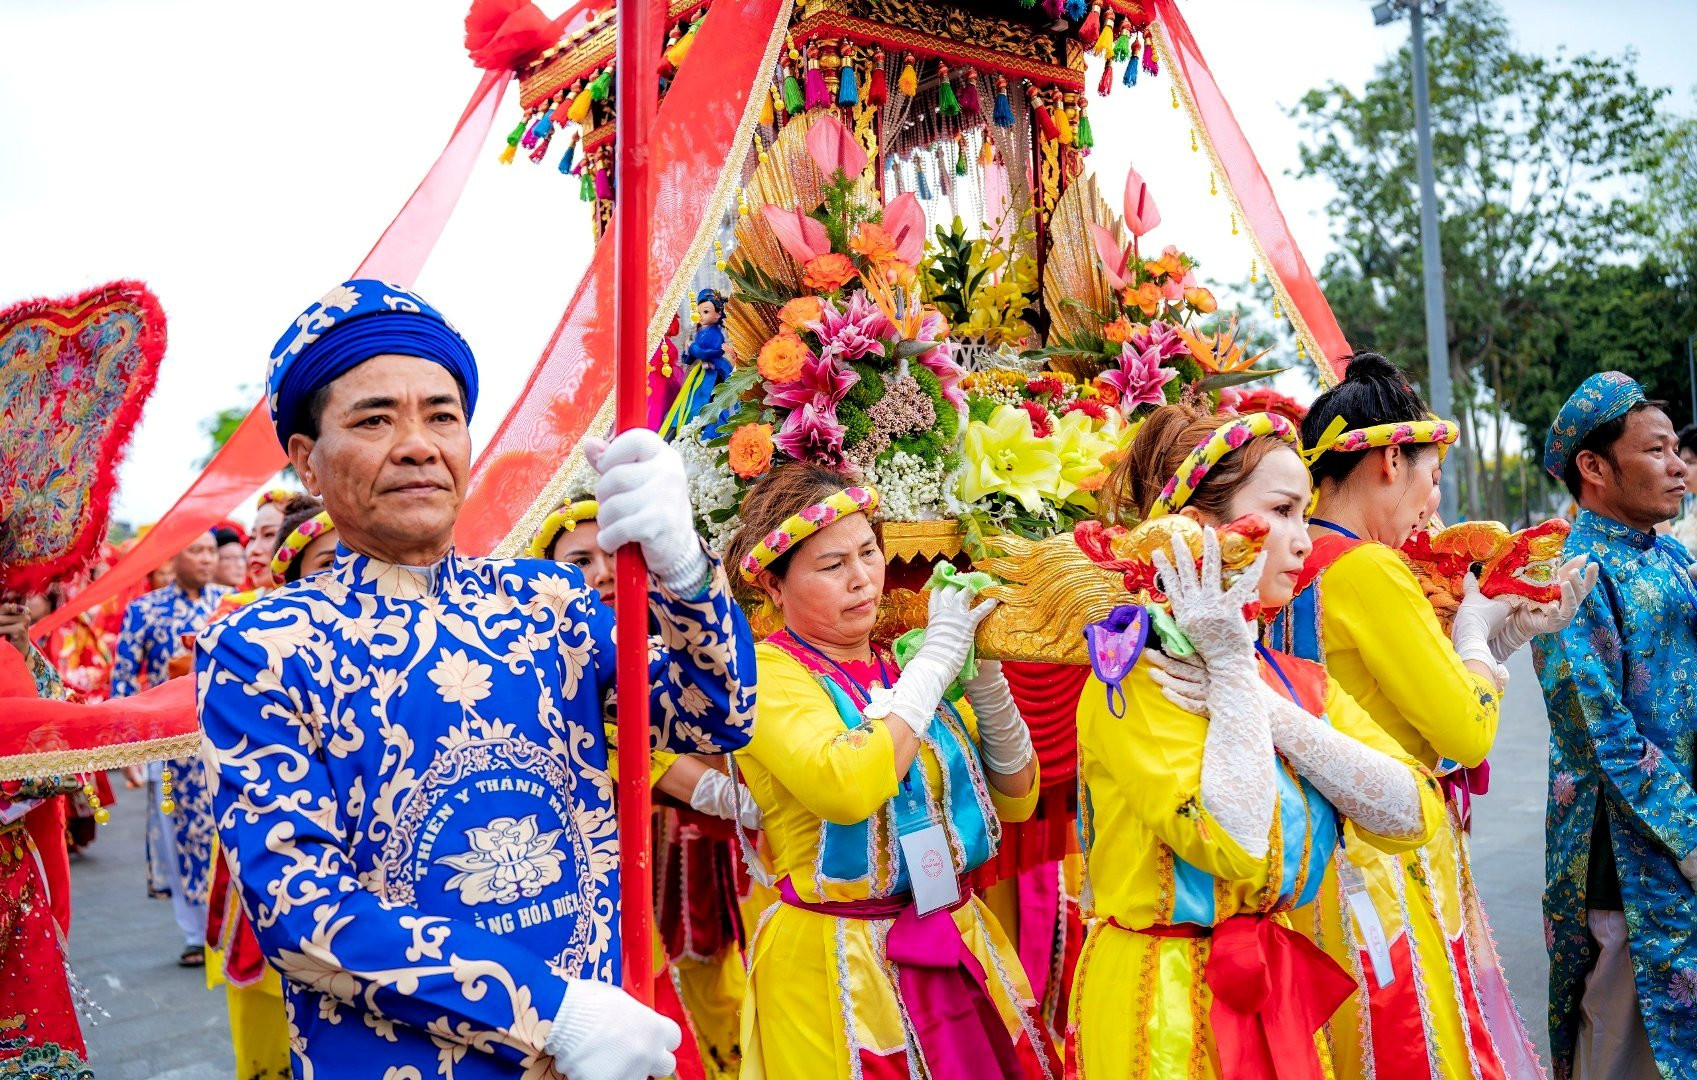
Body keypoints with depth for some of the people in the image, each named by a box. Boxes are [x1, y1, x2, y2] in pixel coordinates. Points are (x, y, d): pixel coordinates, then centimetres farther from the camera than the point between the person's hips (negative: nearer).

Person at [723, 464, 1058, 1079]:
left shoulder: (899, 667, 5)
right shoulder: (769, 674, -12)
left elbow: (1016, 800, 5)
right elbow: (846, 786, -31)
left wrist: (985, 675, -10)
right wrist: (936, 660, -20)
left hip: (957, 950, 6)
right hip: (836, 964, -5)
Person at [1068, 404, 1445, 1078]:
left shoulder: (1296, 678, 4)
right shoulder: (1138, 678, -17)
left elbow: (1413, 816, -9)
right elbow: (1237, 847, -29)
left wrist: (1270, 713, -20)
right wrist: (1232, 670, -23)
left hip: (1283, 990, 6)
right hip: (1169, 1003, -6)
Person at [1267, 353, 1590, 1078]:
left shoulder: (1298, 564, 7)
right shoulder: (1369, 569, -19)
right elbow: (1468, 731, -15)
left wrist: (1510, 631, 12)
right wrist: (1477, 630, 2)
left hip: (1327, 850, 9)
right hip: (1386, 863, -9)